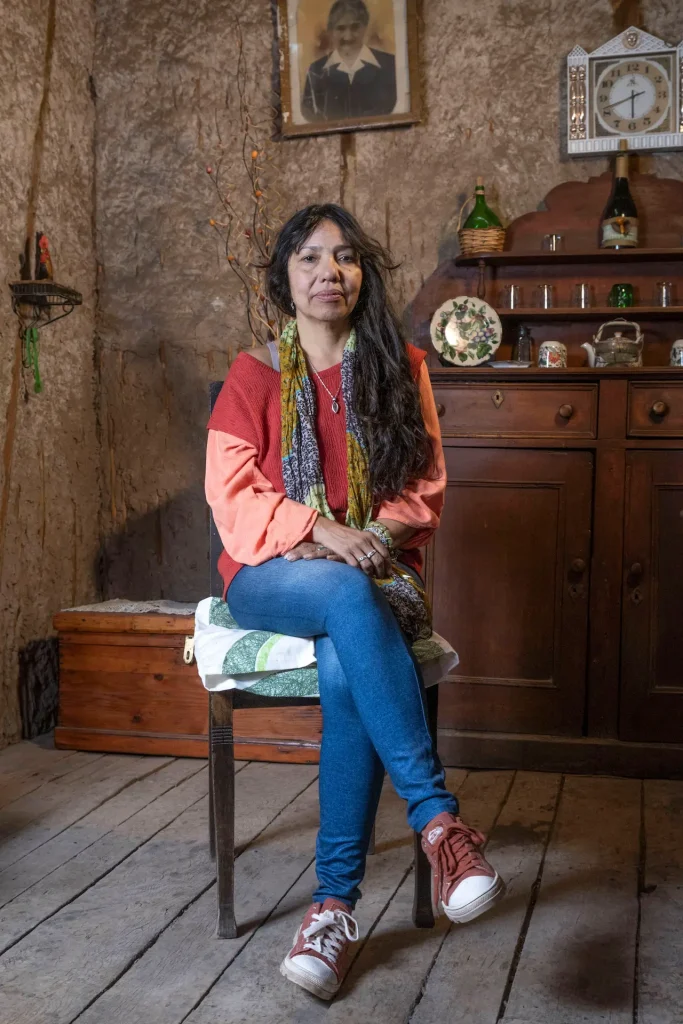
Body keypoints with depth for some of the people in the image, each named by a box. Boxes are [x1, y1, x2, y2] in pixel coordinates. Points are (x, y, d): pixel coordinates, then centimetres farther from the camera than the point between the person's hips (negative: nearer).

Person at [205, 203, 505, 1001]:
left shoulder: (400, 368, 11)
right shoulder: (254, 374, 7)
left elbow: (425, 488, 9)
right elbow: (232, 492, -2)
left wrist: (374, 535, -11)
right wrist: (321, 531, -17)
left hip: (370, 570, 1)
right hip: (271, 575, -1)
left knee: (346, 670, -35)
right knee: (348, 597, -38)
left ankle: (335, 900, -29)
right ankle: (437, 818, -40)